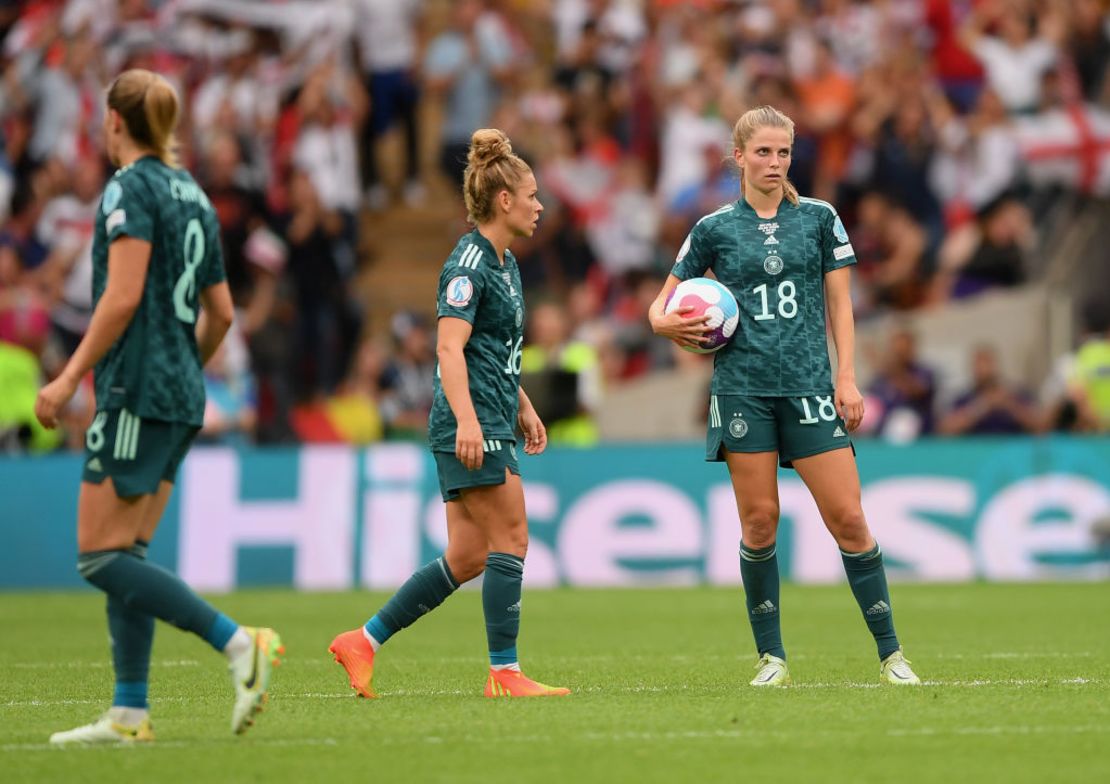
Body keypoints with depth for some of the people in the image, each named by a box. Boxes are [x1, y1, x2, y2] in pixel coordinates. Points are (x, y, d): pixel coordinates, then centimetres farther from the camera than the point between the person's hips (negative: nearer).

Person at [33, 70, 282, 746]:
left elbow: (123, 295, -19)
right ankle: (130, 714, 6)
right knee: (126, 555, 10)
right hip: (184, 399, 9)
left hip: (137, 392, -9)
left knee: (102, 557, -8)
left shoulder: (130, 188, -9)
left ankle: (238, 642, -19)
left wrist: (70, 378, -17)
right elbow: (220, 314, 17)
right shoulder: (194, 196, 15)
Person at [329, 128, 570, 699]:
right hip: (471, 425, -10)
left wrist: (523, 408, 29)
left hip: (491, 424, 10)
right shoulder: (469, 264, -12)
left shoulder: (504, 263, 18)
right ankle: (505, 673, -2)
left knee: (467, 558, 7)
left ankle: (363, 643, 11)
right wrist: (467, 419, -30)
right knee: (511, 539, -8)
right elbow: (450, 347, -21)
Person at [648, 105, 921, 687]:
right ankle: (771, 657, 8)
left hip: (809, 387, 0)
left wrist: (846, 378, 0)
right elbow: (664, 303, 13)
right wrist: (666, 323, -10)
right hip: (743, 390, 0)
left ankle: (890, 654, 2)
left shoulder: (819, 218, 8)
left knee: (848, 518, -5)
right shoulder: (715, 229, 6)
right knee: (759, 523, -2)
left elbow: (839, 303, 9)